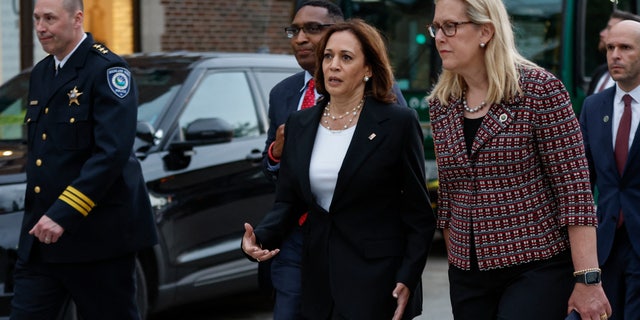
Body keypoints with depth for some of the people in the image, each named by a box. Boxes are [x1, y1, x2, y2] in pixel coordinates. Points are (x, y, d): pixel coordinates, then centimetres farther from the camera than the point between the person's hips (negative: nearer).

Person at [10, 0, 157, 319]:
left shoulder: (107, 70, -12)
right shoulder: (40, 73, 14)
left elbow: (113, 152, -22)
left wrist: (63, 214, -27)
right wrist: (38, 215, 13)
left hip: (98, 235, -7)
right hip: (41, 235, 7)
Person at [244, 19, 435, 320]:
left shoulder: (398, 122, -4)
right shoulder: (299, 124, 11)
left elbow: (418, 212, -3)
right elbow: (287, 201, 13)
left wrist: (407, 280, -12)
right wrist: (260, 236, -7)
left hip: (375, 280, -5)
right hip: (317, 278, 5)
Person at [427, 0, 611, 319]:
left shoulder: (540, 89, -10)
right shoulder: (440, 104, 7)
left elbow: (574, 187, -12)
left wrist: (587, 280, -16)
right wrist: (454, 264, 13)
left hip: (538, 269, -5)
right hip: (468, 277, 5)